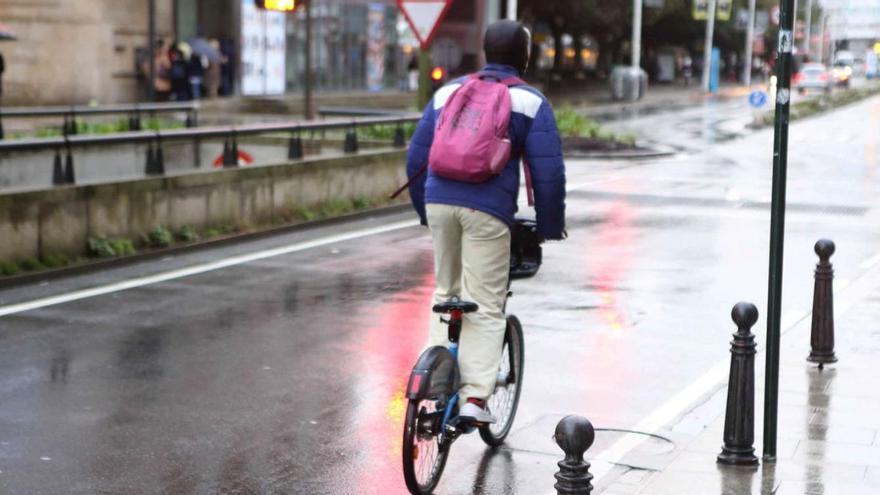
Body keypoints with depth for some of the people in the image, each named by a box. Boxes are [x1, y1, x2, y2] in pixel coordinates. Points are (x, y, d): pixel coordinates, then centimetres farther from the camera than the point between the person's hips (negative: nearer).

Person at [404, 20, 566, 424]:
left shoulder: (447, 92, 18)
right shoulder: (529, 101, 5)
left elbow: (416, 158, 19)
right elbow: (548, 171, -2)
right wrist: (550, 225, 7)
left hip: (440, 202, 4)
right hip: (488, 209, -4)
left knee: (446, 293, 20)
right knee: (485, 307, 0)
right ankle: (474, 397, -6)